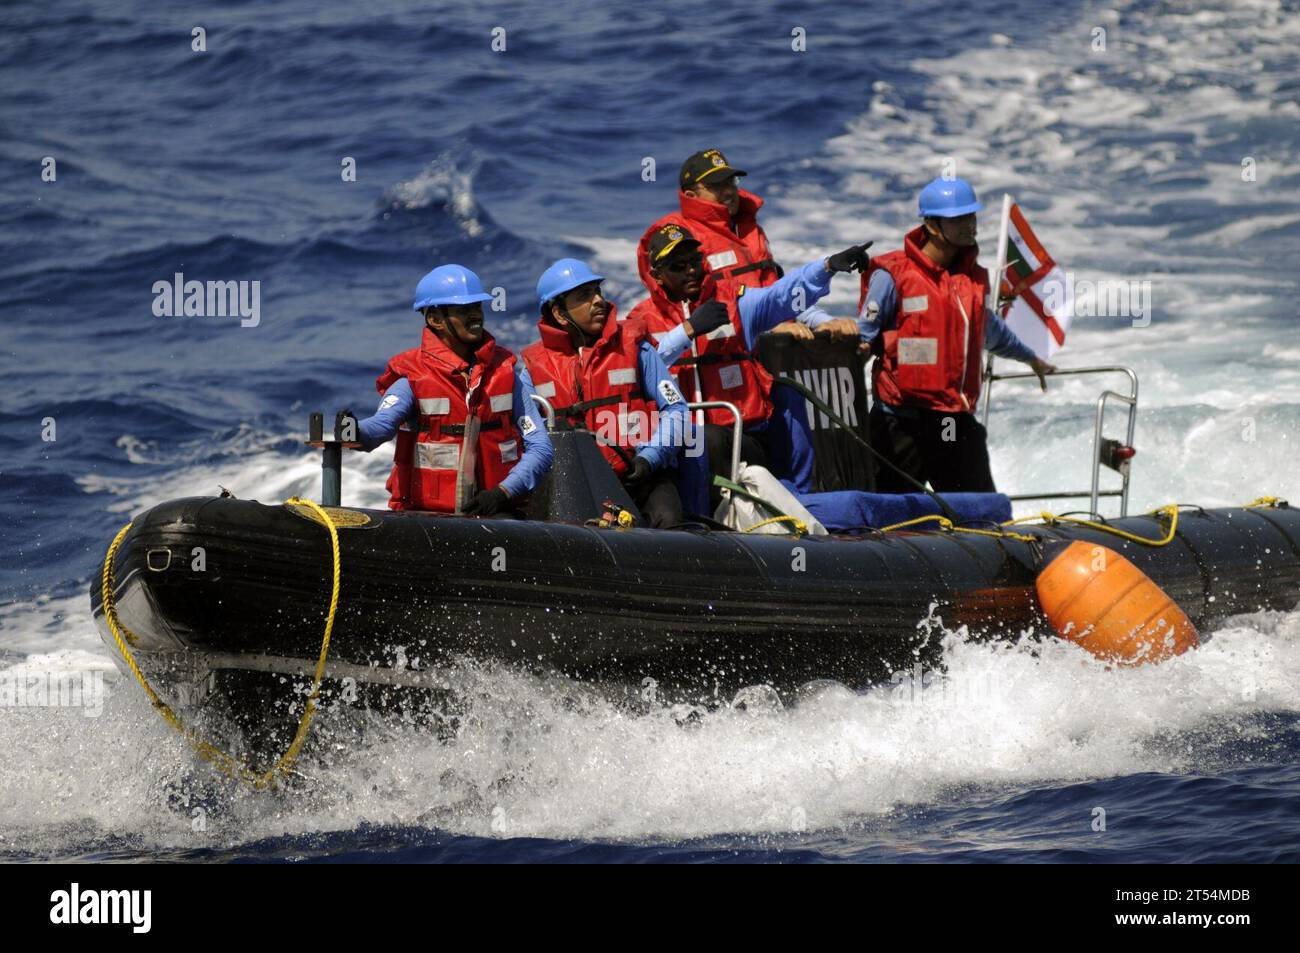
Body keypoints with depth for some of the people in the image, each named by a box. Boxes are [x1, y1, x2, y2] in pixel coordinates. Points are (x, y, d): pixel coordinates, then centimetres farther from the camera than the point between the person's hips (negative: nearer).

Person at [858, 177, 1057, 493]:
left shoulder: (973, 277, 12)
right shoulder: (893, 275, -8)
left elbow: (989, 328, 33)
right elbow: (863, 337, -7)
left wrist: (1031, 358, 48)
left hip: (959, 422, 6)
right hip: (902, 425, -6)